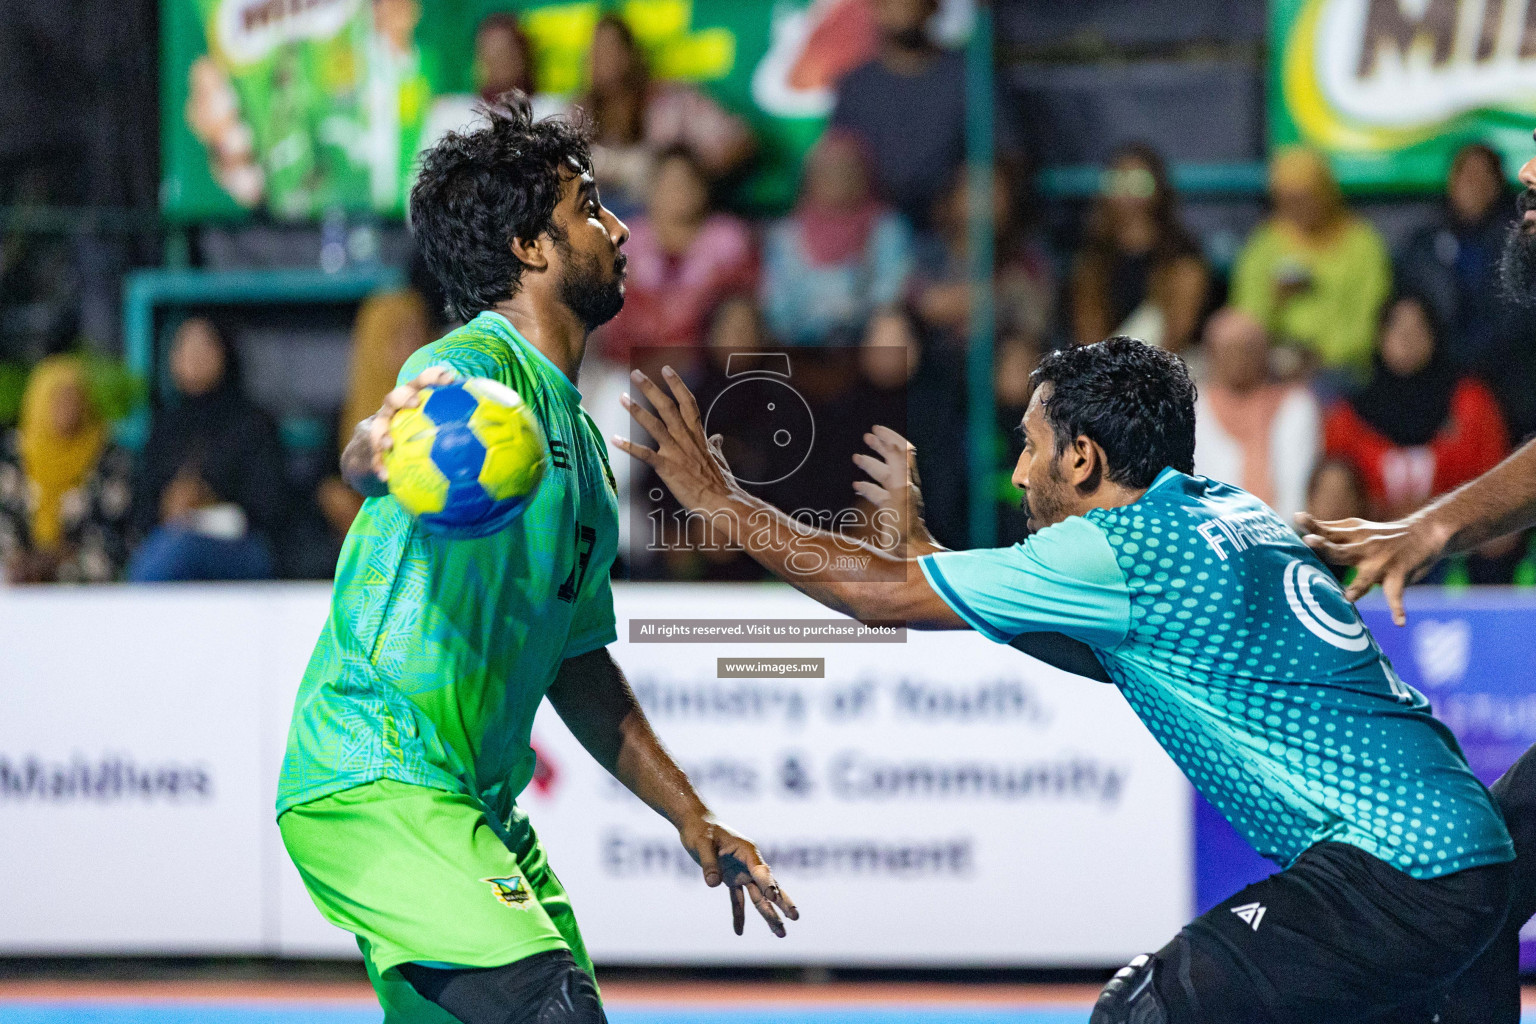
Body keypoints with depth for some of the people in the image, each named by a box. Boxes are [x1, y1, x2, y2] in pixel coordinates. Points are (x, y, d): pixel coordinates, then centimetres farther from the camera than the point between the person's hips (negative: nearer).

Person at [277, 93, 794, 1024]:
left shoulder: (581, 442, 19)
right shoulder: (477, 363, -10)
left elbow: (575, 663, 27)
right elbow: (370, 455, -35)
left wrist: (689, 815, 23)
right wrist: (388, 442, -59)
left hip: (479, 805, 10)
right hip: (373, 779, -10)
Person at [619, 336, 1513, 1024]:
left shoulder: (1121, 550, -11)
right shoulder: (1229, 513, 15)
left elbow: (884, 593, -4)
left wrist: (719, 498, 7)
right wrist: (920, 536, 32)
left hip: (1390, 872, -10)